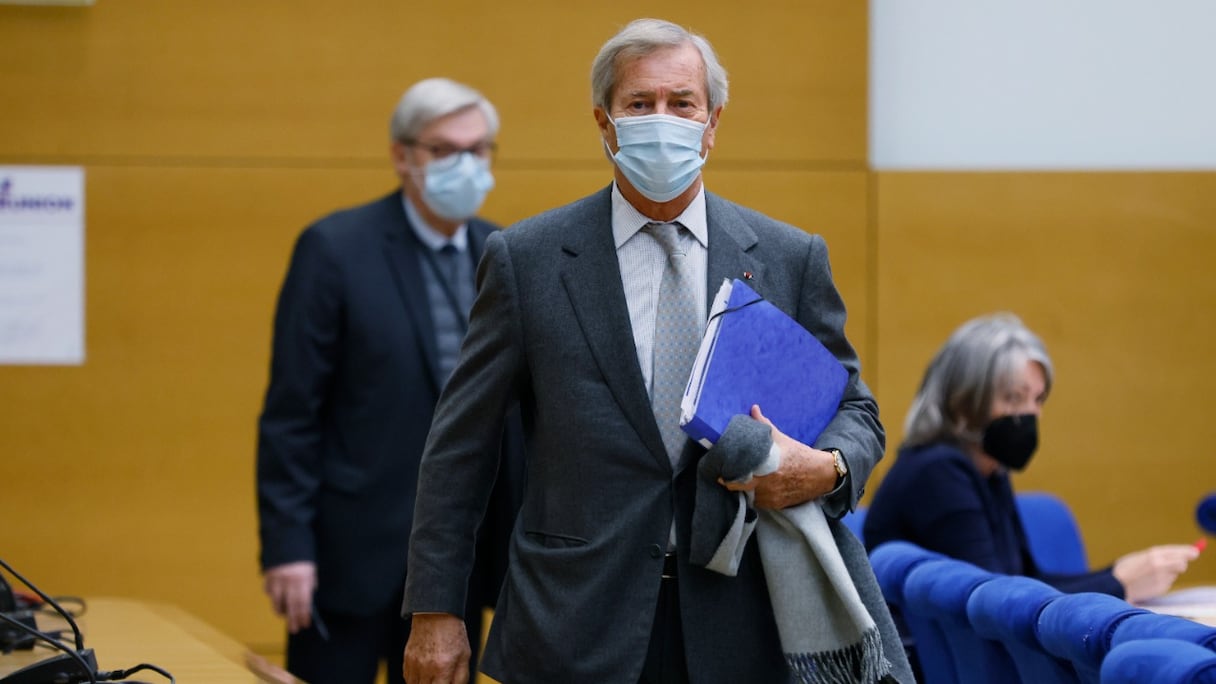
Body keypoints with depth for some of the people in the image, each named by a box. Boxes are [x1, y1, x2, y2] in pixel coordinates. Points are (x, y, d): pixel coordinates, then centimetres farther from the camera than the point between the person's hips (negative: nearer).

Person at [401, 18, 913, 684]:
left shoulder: (789, 259, 6)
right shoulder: (526, 258, 1)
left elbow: (853, 410, 13)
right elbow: (459, 446, 3)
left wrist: (826, 468, -11)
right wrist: (435, 611, -1)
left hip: (742, 629, 1)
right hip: (579, 627, -1)